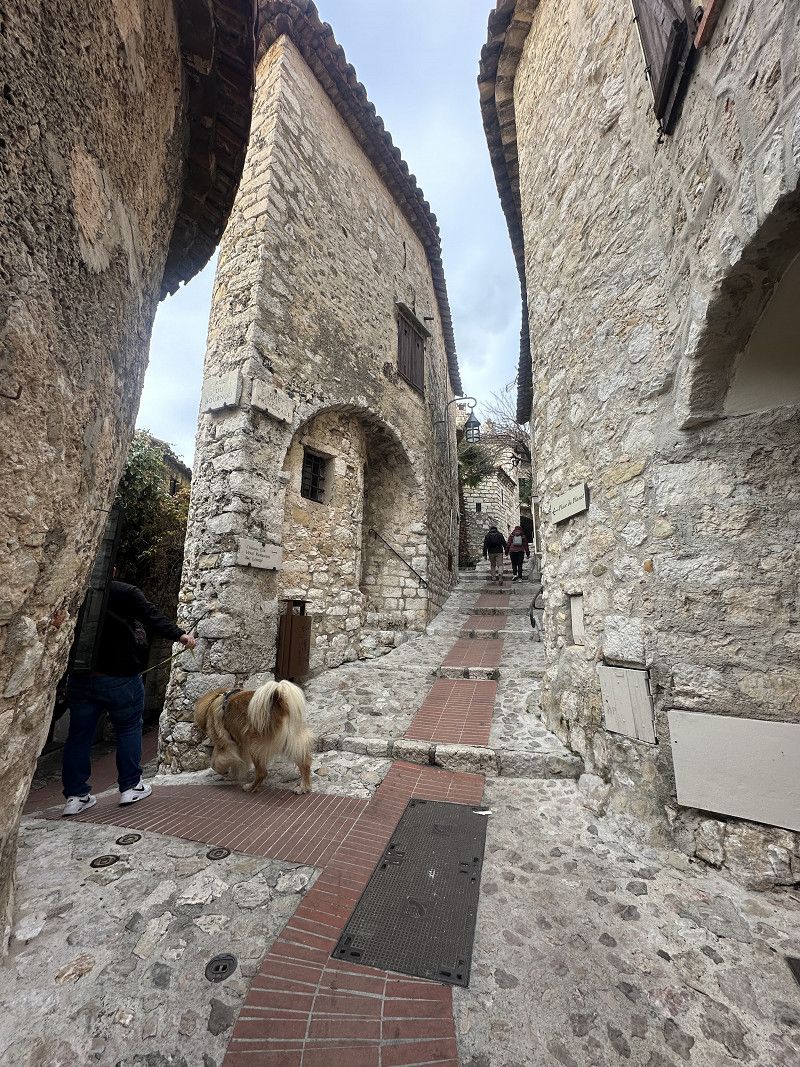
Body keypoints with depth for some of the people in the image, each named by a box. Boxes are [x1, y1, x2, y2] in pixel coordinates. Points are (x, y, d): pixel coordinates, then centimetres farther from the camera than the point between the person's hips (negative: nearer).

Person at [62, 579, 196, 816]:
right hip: (120, 678, -4)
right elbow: (153, 617, -21)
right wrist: (179, 634, -23)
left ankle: (75, 796, 19)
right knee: (129, 728, 11)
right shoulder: (126, 592, -12)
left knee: (79, 734, 14)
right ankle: (130, 786, 17)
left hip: (80, 678, 4)